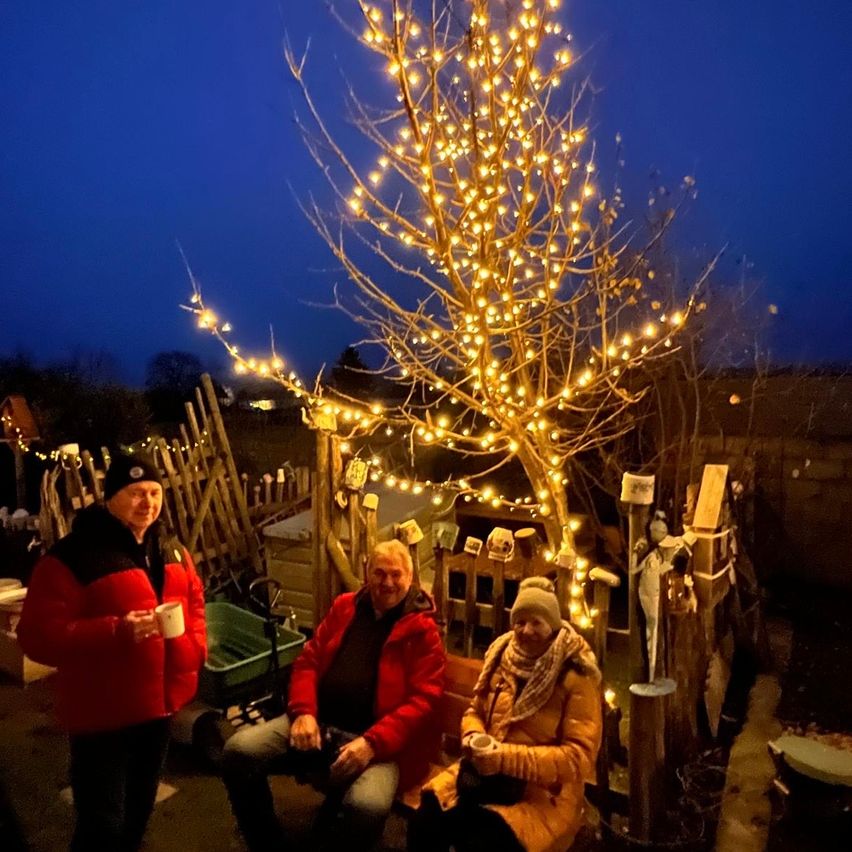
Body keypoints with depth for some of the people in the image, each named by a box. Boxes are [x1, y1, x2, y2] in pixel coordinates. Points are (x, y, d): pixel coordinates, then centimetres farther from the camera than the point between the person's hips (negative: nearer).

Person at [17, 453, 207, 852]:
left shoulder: (171, 551, 5)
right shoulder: (72, 556, -17)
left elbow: (193, 602, 16)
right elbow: (39, 636, -21)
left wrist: (195, 648, -1)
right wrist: (118, 631, -31)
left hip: (160, 703, 7)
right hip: (103, 712, -6)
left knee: (138, 811, 25)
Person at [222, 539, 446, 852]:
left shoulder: (422, 629, -1)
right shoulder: (345, 606, 14)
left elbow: (422, 700, -7)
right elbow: (308, 661, 14)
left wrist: (372, 743, -19)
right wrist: (303, 712, -5)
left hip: (378, 739, -4)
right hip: (320, 722, 5)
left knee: (366, 806, -35)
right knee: (238, 751, -16)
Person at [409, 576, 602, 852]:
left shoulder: (576, 677, -11)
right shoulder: (502, 656, 5)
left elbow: (579, 757, -15)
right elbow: (475, 711, 16)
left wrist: (508, 757, -23)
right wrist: (474, 738, -8)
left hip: (544, 791, -4)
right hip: (486, 773, 5)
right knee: (424, 821, -17)